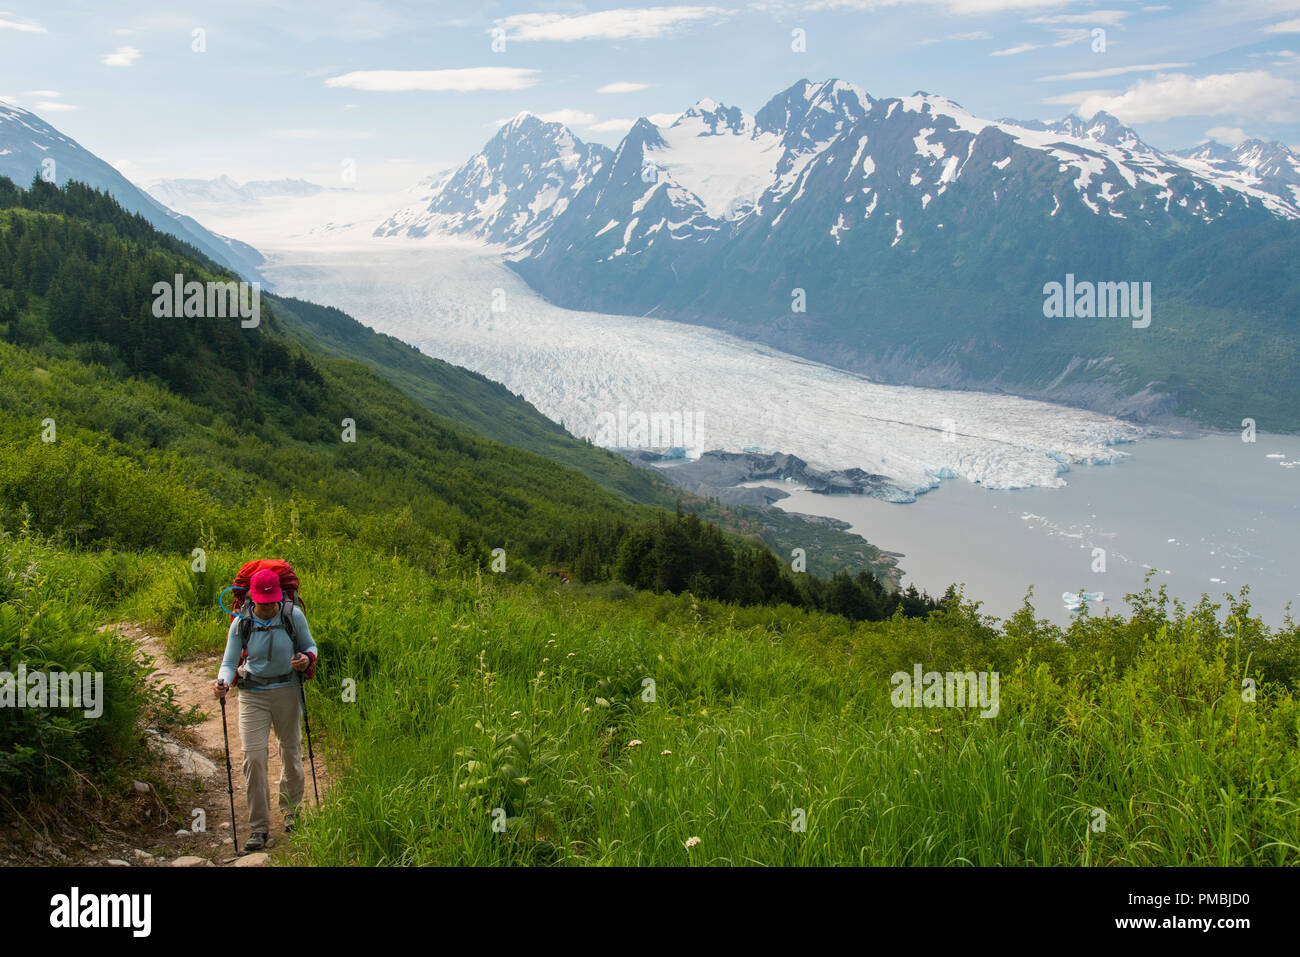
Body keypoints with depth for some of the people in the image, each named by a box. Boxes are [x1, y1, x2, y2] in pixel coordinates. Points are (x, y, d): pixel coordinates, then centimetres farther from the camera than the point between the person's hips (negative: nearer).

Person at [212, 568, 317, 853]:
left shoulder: (293, 615, -8)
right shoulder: (241, 623, -7)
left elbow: (309, 645, 4)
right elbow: (229, 662, -3)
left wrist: (307, 659, -19)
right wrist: (223, 683, -25)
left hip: (287, 690, 0)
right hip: (252, 695, 0)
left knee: (291, 753, 13)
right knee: (253, 757, -9)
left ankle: (291, 813, 38)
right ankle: (259, 829, 1)